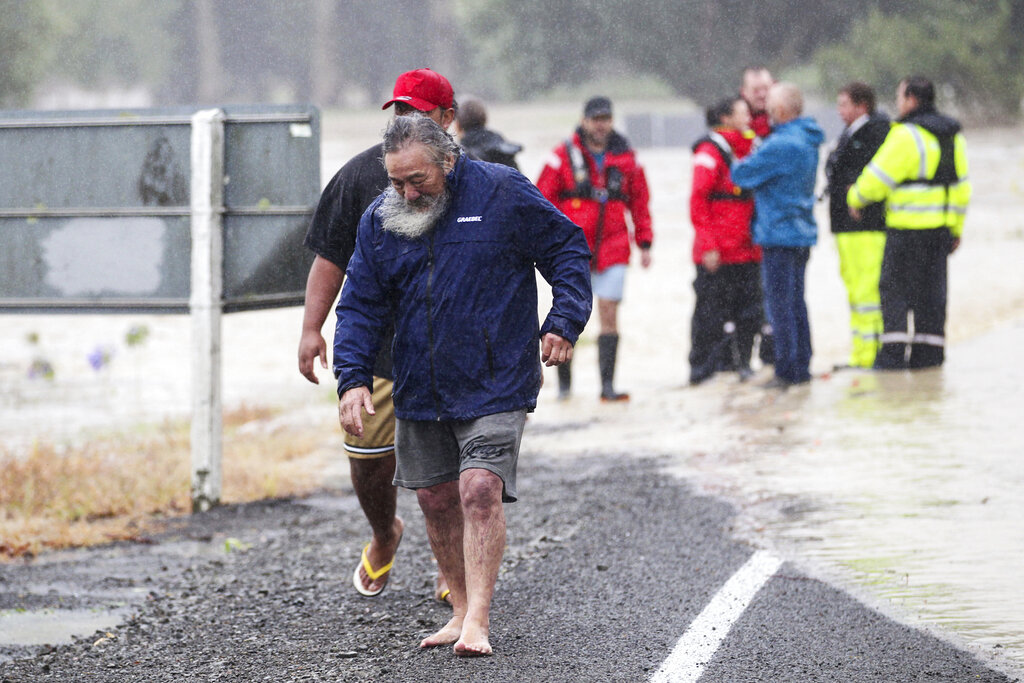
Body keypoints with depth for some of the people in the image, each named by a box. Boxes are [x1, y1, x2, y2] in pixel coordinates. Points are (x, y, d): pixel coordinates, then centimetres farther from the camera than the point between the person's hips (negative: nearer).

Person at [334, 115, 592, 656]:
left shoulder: (502, 193, -8)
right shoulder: (379, 221, 3)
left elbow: (568, 250, 1)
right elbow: (360, 305, 7)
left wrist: (563, 322, -10)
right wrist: (352, 377, -6)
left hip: (495, 384, -5)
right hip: (419, 390, 5)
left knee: (480, 490, -16)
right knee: (436, 499, 9)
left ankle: (477, 622, -15)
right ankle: (463, 610, 23)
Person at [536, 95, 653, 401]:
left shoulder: (625, 157, 8)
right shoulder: (564, 156, 0)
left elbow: (640, 201, 15)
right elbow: (542, 200, 1)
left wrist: (644, 243, 12)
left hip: (612, 248, 1)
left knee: (609, 315, -5)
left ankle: (607, 385, -4)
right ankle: (564, 381, 18)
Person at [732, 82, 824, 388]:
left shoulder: (781, 145, -20)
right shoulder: (807, 140, 10)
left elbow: (743, 174, -12)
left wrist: (739, 164, 9)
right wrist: (751, 161, 4)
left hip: (779, 234, -9)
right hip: (802, 233, 9)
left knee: (780, 305, -4)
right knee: (796, 303, 15)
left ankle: (787, 371, -3)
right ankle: (802, 367, 20)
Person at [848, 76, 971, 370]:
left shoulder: (907, 136, -14)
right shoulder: (953, 136, 11)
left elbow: (877, 178, -12)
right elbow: (960, 187, 16)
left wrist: (855, 198, 7)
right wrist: (956, 229, 23)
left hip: (907, 228, -7)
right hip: (941, 229, 7)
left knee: (895, 289, -1)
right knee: (931, 289, 11)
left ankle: (893, 353, -6)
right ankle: (928, 354, 12)